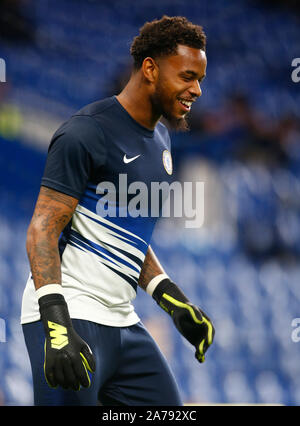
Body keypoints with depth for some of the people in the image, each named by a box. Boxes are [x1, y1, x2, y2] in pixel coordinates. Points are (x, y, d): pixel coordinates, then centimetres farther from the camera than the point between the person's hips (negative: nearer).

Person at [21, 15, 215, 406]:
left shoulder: (159, 138, 16)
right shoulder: (87, 133, -12)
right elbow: (42, 231, -17)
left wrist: (173, 301, 19)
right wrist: (57, 323, -28)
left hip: (121, 319, 9)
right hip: (71, 316, -9)